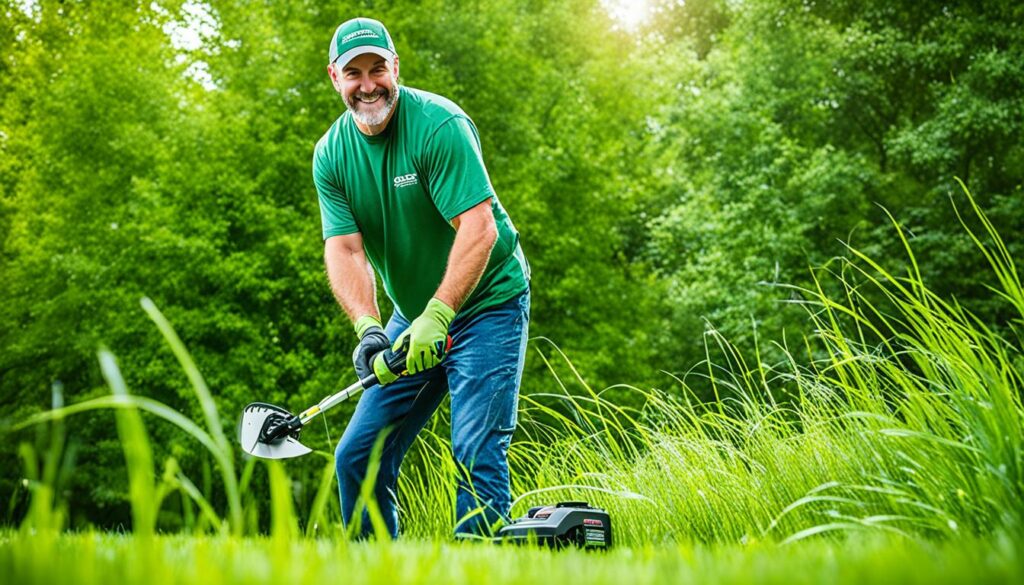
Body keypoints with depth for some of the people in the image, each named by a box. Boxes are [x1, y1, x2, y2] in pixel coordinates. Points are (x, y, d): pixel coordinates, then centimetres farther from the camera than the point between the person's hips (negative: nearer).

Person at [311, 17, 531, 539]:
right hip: (413, 314, 6)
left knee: (476, 450, -16)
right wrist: (367, 328, -27)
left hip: (486, 302, -6)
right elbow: (344, 247, -10)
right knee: (357, 455, 5)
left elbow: (479, 228, -25)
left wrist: (437, 317, -33)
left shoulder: (439, 125, -18)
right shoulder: (331, 154, -2)